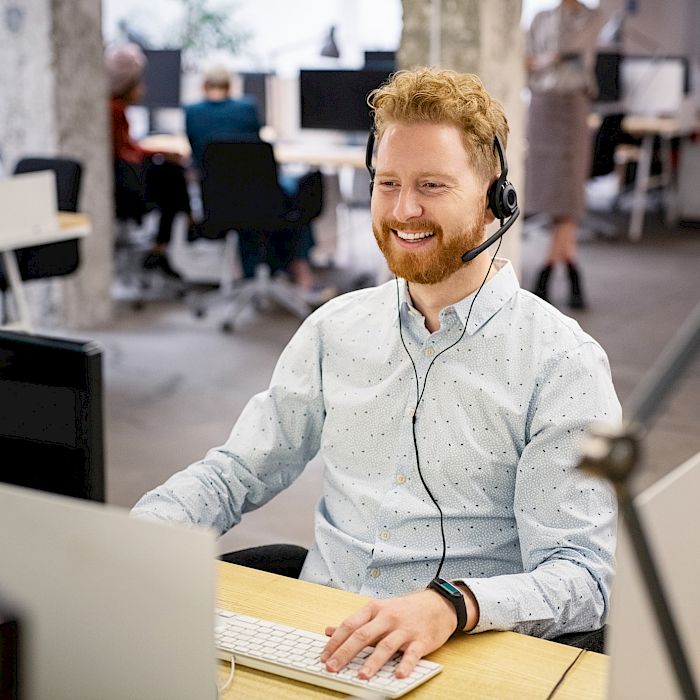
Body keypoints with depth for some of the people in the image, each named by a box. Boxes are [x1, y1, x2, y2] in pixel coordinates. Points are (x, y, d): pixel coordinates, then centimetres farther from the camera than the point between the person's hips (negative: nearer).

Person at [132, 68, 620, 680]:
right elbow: (235, 474, 15)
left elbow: (582, 577, -11)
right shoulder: (336, 329, 11)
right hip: (309, 644, 3)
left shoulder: (564, 364, -4)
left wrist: (451, 606, -30)